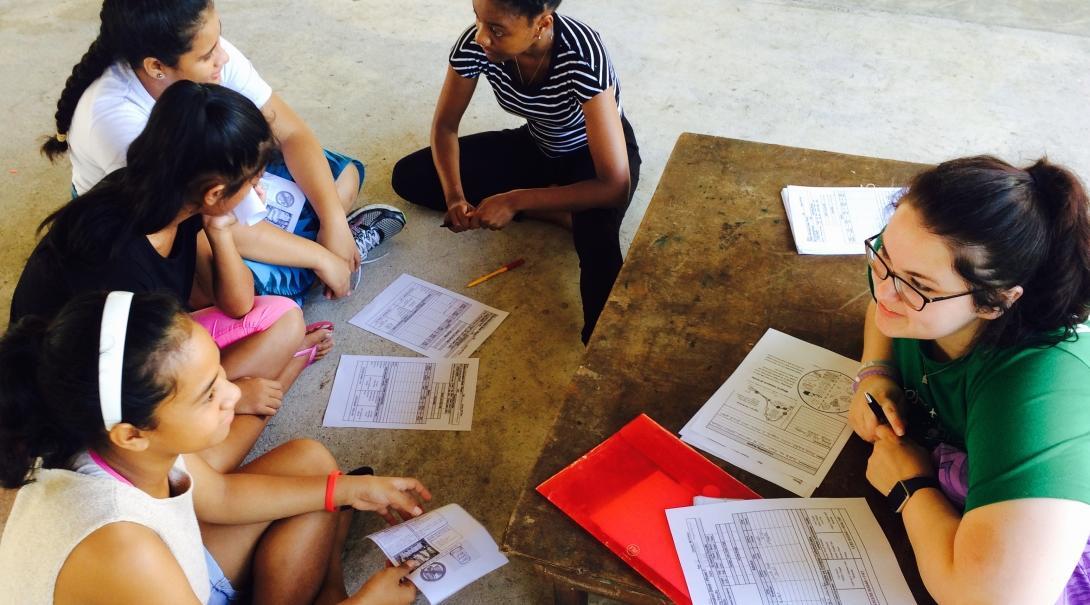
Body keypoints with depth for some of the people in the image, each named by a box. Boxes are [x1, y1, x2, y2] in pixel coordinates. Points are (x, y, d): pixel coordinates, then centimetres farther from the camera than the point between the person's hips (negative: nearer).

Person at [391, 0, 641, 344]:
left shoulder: (582, 57, -37)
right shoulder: (475, 43, -24)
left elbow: (616, 186, -38)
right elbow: (445, 126, -8)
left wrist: (516, 201, -38)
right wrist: (454, 196, -26)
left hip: (593, 152, -6)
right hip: (536, 146, 6)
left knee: (596, 238, -39)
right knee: (408, 177, -9)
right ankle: (562, 213, -6)